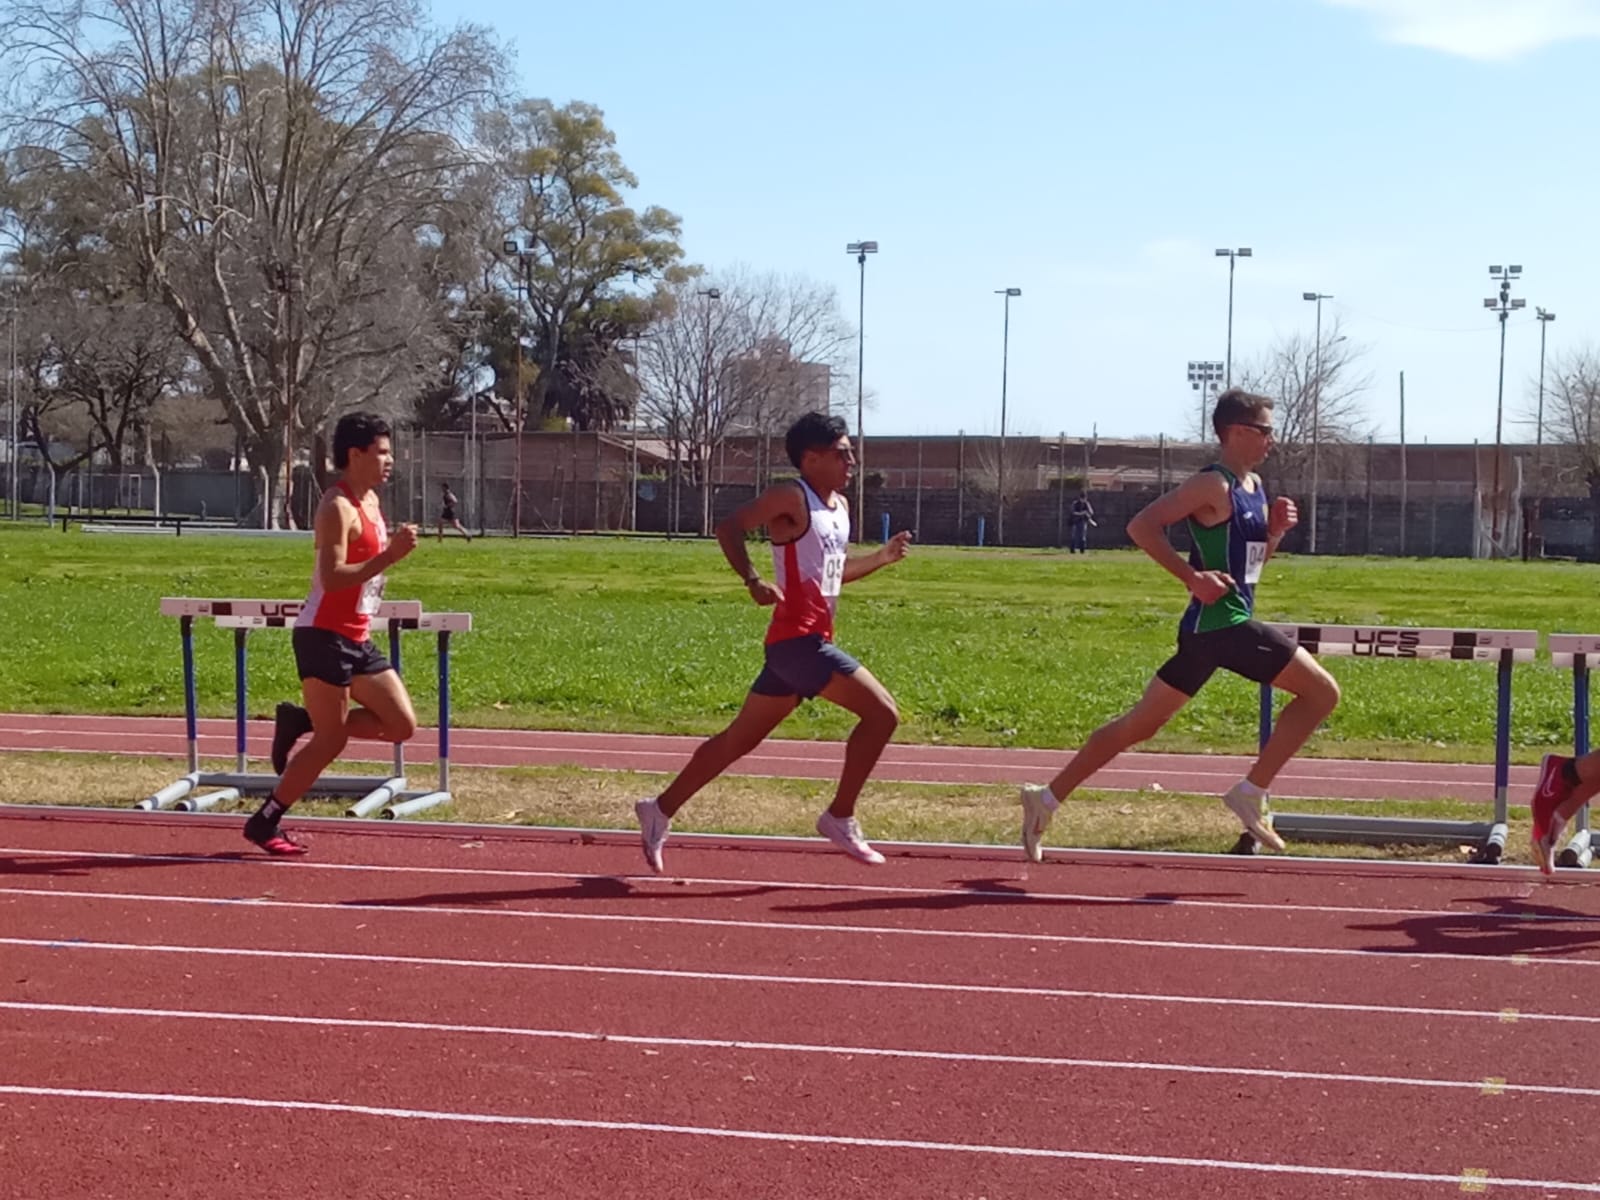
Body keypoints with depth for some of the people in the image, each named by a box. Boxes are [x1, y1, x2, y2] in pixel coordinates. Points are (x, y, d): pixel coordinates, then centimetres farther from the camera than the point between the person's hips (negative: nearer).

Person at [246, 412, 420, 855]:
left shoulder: (370, 500, 12)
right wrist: (390, 556, -29)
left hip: (356, 639, 9)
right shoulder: (338, 507, -17)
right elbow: (332, 578, -26)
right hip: (325, 636, -9)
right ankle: (264, 822, 8)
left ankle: (301, 722, 14)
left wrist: (393, 550, 8)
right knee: (331, 741, -4)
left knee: (402, 725, 5)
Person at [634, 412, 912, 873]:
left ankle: (661, 810, 22)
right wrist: (753, 580, -29)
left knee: (740, 739, 14)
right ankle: (840, 818, -4)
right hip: (797, 639, -9)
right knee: (881, 712, -13)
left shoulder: (840, 507, 18)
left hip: (810, 641, 9)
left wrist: (882, 557, 19)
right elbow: (729, 527, -17)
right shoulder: (791, 497, -9)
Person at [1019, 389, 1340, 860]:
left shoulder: (1254, 485, 16)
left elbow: (1255, 557, 27)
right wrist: (1193, 577, -22)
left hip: (1210, 628, 9)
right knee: (1321, 691, -7)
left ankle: (1046, 799, 15)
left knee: (1138, 724, 12)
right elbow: (1141, 526, -19)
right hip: (1221, 623, -9)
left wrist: (1276, 530, 7)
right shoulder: (1213, 486, -12)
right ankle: (1251, 794, -4)